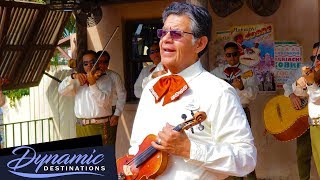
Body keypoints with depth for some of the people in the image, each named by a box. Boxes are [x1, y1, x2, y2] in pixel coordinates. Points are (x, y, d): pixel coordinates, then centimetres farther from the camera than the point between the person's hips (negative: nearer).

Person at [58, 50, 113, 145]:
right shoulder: (79, 81, 18)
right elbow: (61, 90, 5)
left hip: (99, 126, -4)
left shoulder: (105, 80, 2)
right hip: (81, 127, 4)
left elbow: (103, 101, -12)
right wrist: (73, 77, -10)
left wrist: (92, 83, -21)